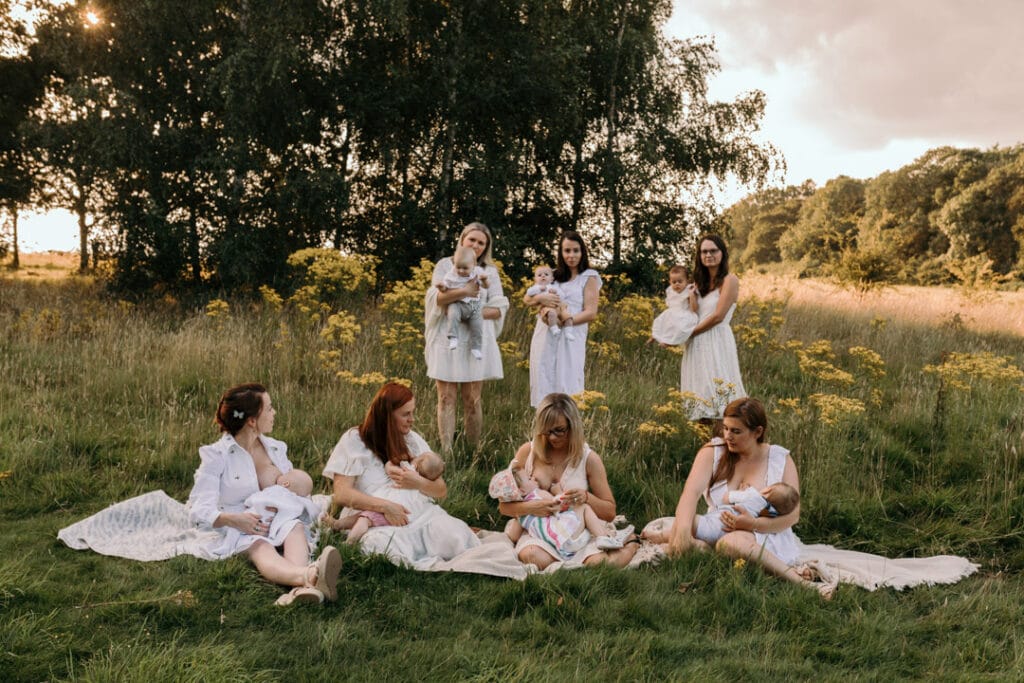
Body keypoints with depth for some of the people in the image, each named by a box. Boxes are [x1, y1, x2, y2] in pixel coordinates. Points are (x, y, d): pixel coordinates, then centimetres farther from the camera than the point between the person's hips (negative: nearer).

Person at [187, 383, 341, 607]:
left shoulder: (276, 448, 19)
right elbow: (198, 510, -6)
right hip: (240, 534, -4)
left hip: (281, 524, 4)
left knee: (296, 529, -32)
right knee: (260, 548, -38)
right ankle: (309, 576, -71)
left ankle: (301, 587, -64)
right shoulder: (216, 456, 2)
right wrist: (232, 519, -27)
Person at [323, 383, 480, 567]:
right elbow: (342, 495, -7)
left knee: (455, 538, -28)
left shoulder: (412, 440, 15)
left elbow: (442, 490, 13)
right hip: (372, 519, -3)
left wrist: (419, 483, -10)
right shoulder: (354, 440, 3)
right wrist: (386, 506, -19)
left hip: (419, 513, 3)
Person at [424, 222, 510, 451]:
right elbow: (436, 297, -7)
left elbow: (499, 309, 3)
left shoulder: (490, 271, 10)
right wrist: (465, 291, -17)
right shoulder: (445, 265, 7)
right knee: (446, 398, -3)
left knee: (472, 399, 2)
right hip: (447, 338, -1)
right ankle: (446, 452, -1)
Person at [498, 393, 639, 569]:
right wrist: (531, 507, -19)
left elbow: (610, 513, 4)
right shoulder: (528, 452, 0)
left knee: (597, 562, -31)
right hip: (538, 533, 0)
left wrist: (586, 497, -17)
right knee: (534, 559, -34)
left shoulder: (589, 459, -1)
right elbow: (504, 506, 2)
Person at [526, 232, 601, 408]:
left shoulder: (589, 277, 4)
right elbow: (527, 299, 15)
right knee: (544, 385, 4)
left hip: (570, 339, -4)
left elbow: (591, 312, -5)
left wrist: (565, 321, -17)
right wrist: (540, 298, -7)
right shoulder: (553, 275, 16)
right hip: (544, 337, 4)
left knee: (567, 388, -8)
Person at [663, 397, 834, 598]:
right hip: (717, 531, 4)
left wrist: (754, 524, -26)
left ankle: (801, 582, -32)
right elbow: (692, 491, -18)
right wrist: (682, 531, -37)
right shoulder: (713, 451, -2)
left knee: (731, 543, -38)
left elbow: (793, 514, -7)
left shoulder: (781, 459, -2)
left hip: (767, 537, -4)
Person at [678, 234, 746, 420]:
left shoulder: (729, 280, -6)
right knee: (700, 390, 7)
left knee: (716, 392, -10)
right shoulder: (700, 281, 15)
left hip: (717, 343, -7)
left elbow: (718, 316, -13)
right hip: (697, 345, 7)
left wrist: (688, 333, -8)